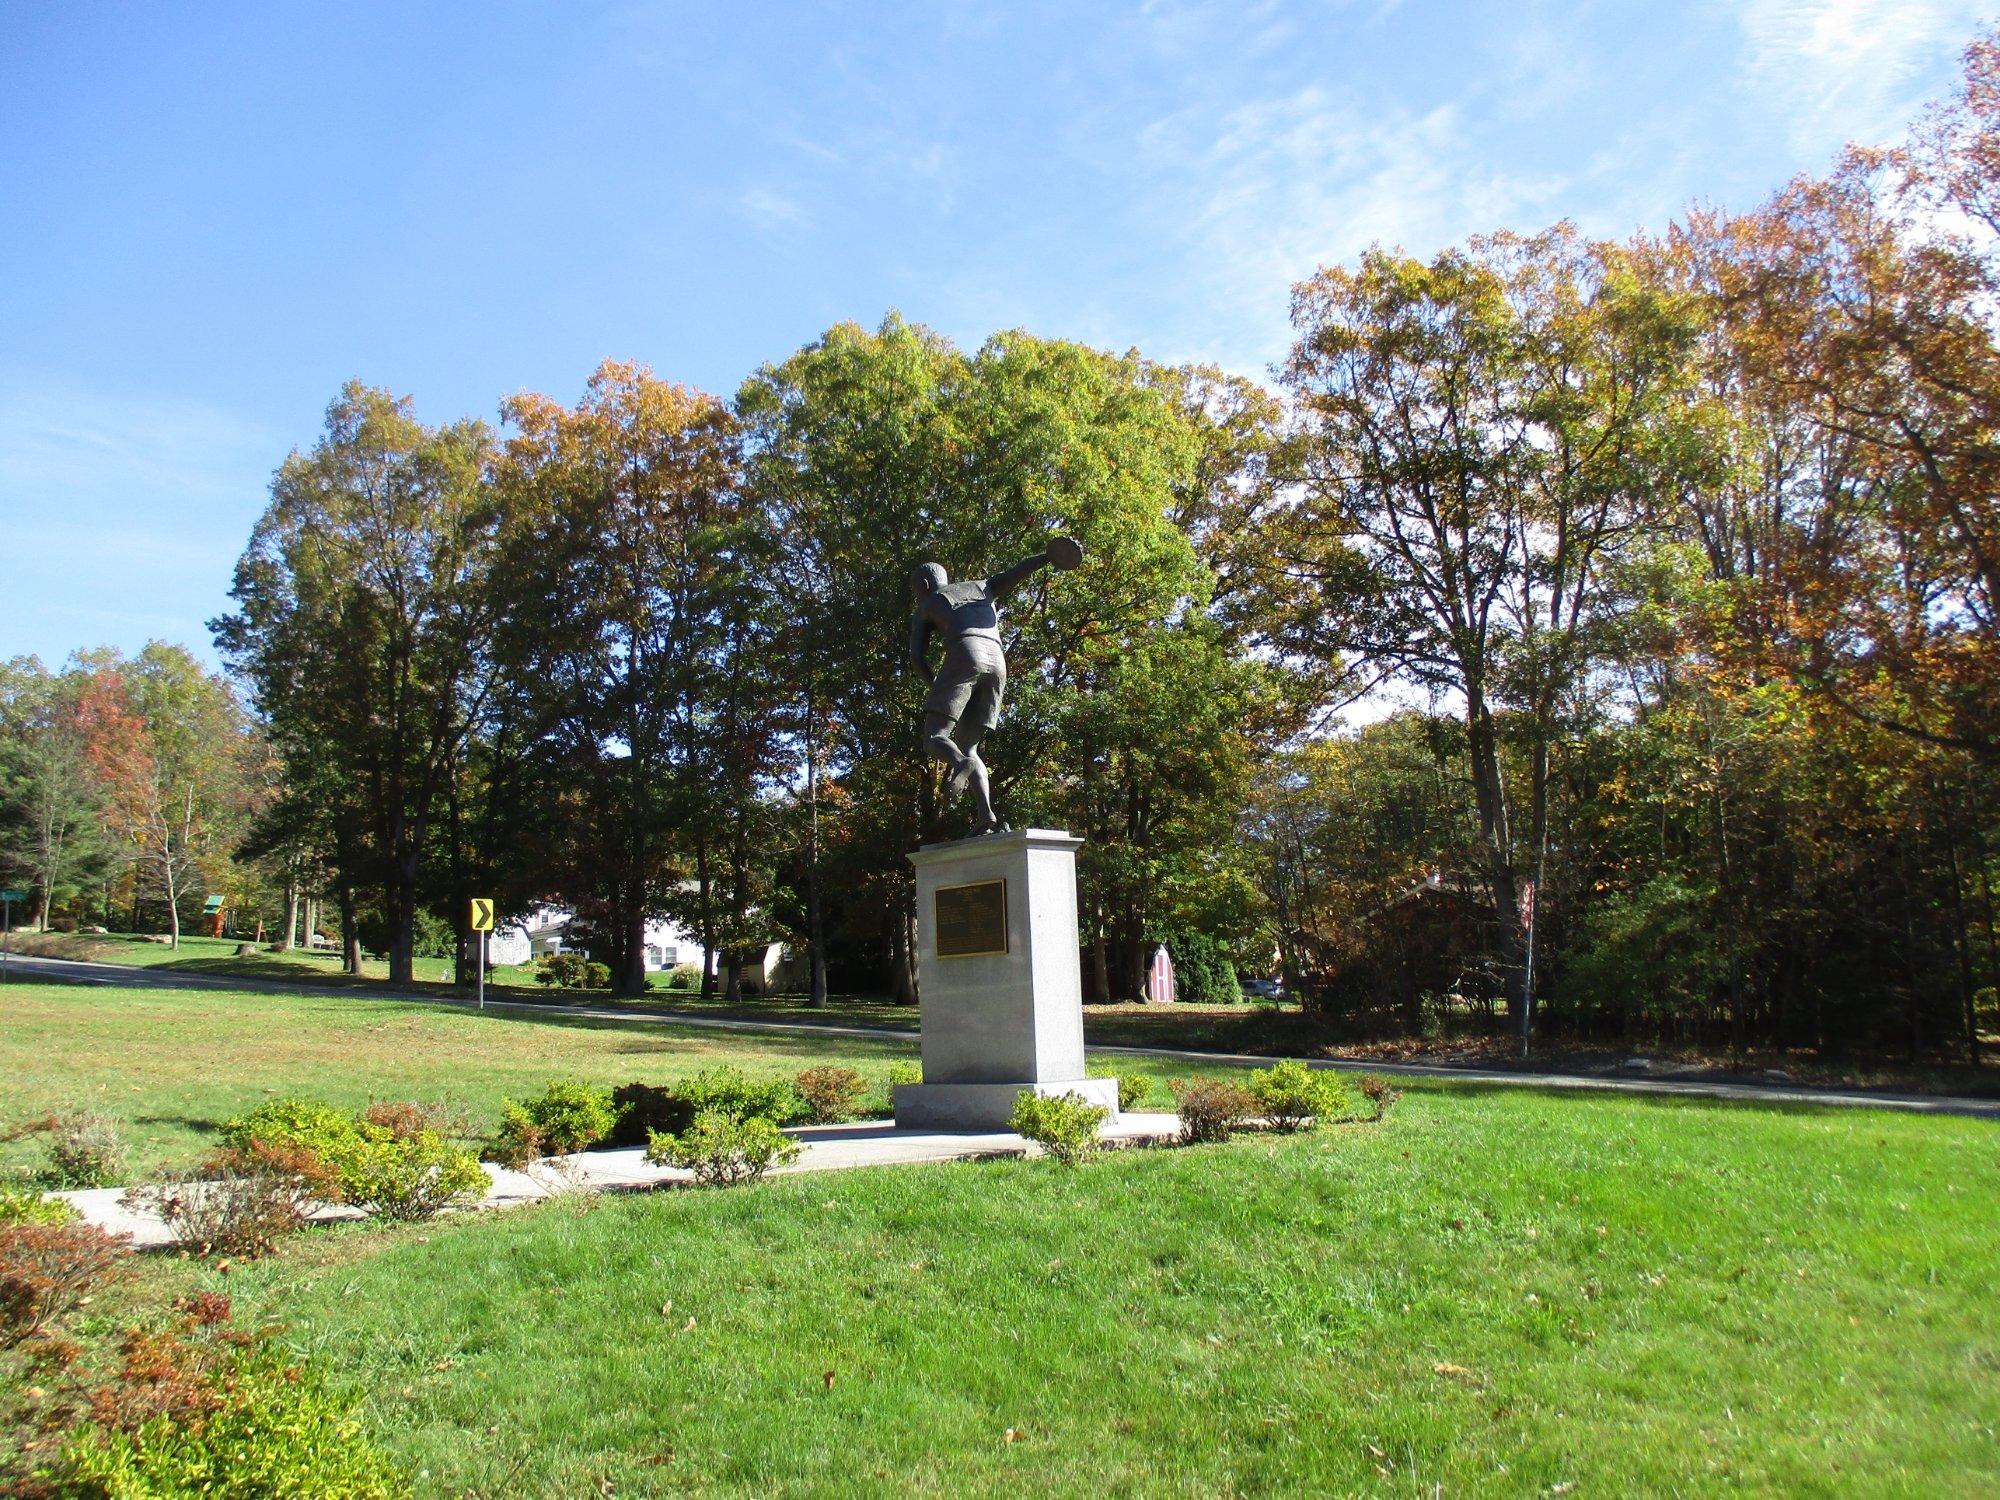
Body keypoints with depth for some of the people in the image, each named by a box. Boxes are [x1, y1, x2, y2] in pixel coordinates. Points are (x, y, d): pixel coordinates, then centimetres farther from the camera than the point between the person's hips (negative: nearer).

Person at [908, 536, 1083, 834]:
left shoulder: (924, 610, 24)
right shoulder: (982, 586, 36)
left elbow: (916, 658, 15)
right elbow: (1018, 571, 20)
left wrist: (935, 683, 32)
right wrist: (1049, 556, 4)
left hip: (963, 657, -5)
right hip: (997, 663, 5)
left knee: (934, 740, -3)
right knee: (966, 748, 9)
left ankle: (963, 764, -39)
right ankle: (986, 817, -12)